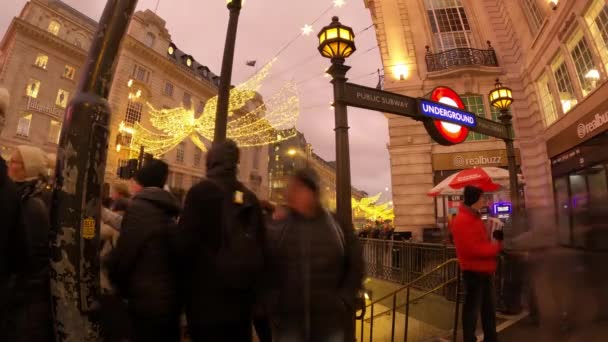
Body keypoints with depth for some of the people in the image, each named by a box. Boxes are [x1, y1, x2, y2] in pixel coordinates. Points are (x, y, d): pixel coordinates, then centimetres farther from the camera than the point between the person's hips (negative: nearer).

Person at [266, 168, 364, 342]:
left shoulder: (339, 227, -2)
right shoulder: (276, 229, -3)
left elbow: (355, 267, 4)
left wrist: (343, 303, -2)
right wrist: (272, 305, -4)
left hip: (330, 322, 1)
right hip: (288, 322, 0)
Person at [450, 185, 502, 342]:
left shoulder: (475, 218, 13)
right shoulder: (461, 221, -20)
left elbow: (482, 242, 18)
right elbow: (474, 249, -24)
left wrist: (495, 237, 0)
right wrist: (497, 247, -14)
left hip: (484, 270, 10)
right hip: (473, 272, -10)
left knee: (489, 308, 20)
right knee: (472, 309, 3)